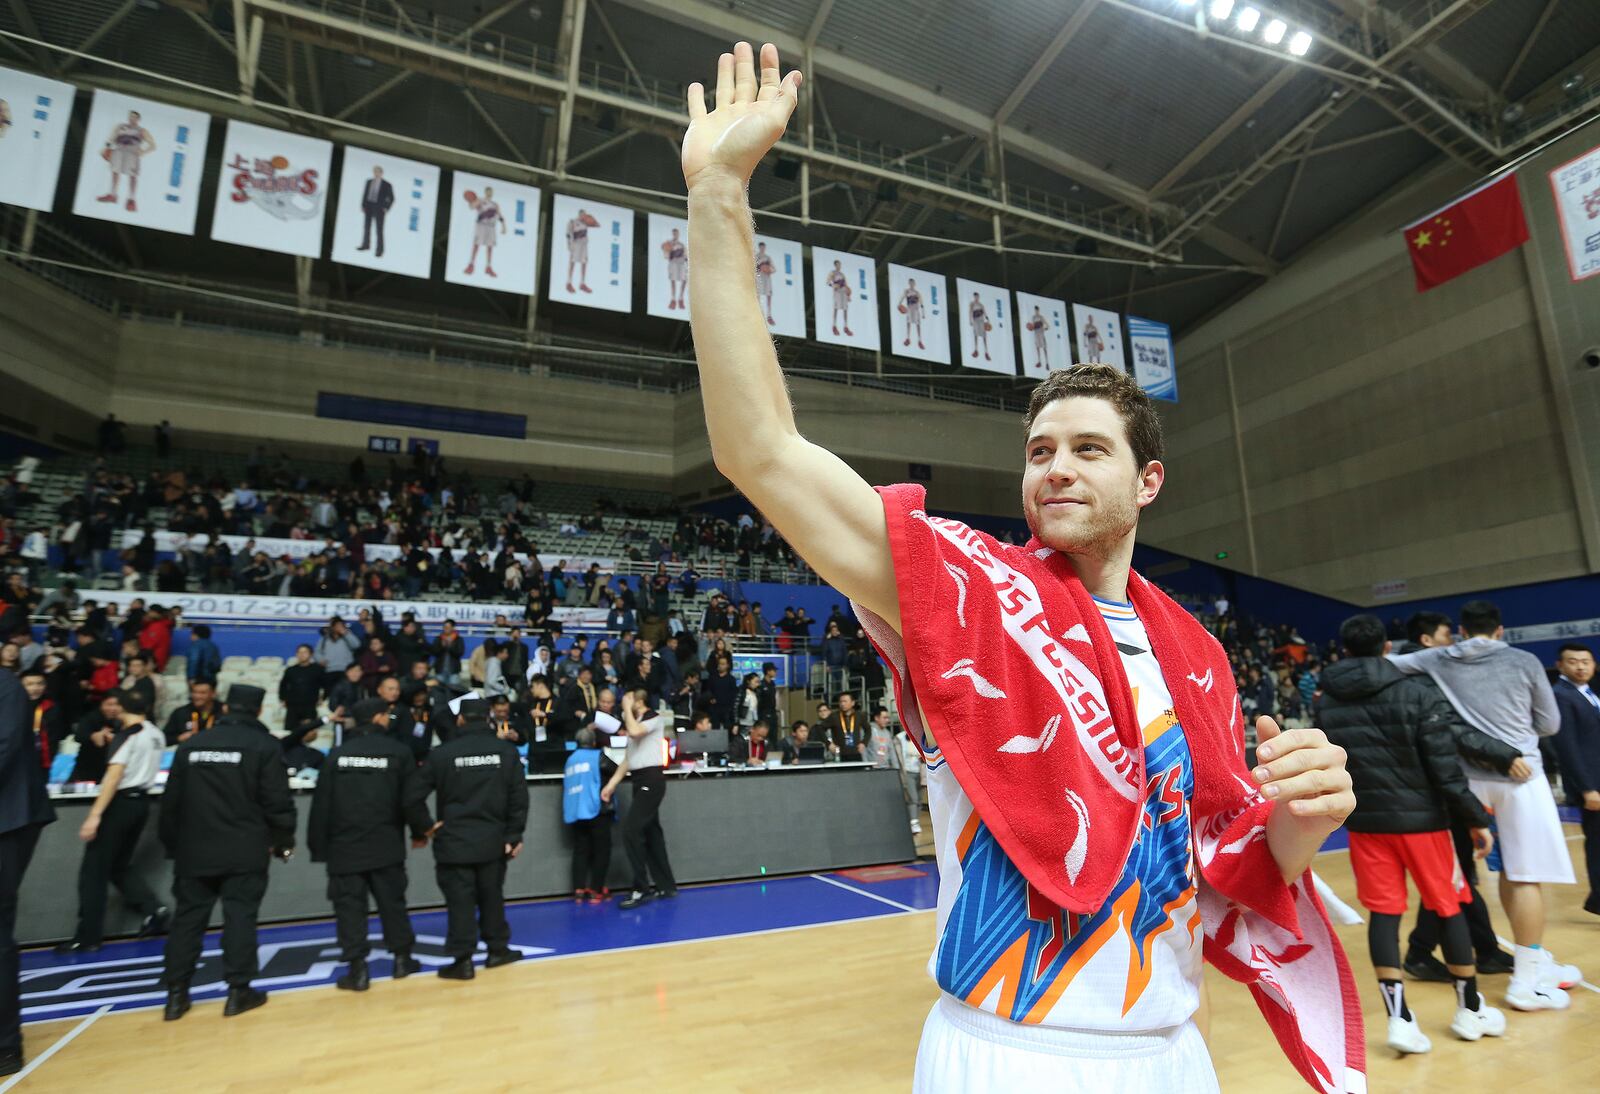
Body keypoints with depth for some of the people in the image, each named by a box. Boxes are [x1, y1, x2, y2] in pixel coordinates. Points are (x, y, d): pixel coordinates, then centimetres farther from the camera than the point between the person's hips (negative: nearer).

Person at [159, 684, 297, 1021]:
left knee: (188, 917, 12)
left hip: (194, 850, 4)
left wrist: (172, 845, 22)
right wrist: (283, 841, 4)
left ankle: (176, 993, 15)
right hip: (245, 851, -4)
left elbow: (171, 802, 11)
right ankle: (238, 990, 6)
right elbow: (277, 802, -9)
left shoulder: (191, 745, 7)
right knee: (240, 916, 2)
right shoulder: (265, 746, -7)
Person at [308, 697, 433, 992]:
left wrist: (318, 845, 9)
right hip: (386, 845, -1)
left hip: (344, 846, 1)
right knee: (392, 902, 11)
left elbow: (321, 804, 1)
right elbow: (411, 799, -5)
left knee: (349, 906, 5)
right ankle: (402, 958, 19)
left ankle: (357, 969, 4)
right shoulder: (398, 752, -4)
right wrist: (420, 831, 9)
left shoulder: (337, 754, 1)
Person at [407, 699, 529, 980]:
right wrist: (514, 836, 3)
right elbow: (519, 797, -3)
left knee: (460, 901, 5)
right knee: (491, 897, 16)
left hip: (454, 841, -2)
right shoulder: (507, 750, -2)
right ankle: (498, 949, 25)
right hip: (493, 840, 2)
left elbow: (413, 796, -9)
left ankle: (462, 960, 8)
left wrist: (427, 825, 4)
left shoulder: (442, 753, -7)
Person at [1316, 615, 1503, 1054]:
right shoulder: (1417, 695, -11)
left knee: (1383, 912, 6)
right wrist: (1477, 819, -3)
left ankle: (1399, 1018, 5)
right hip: (1420, 817, -2)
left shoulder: (1326, 705, -1)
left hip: (1365, 821, 2)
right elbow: (1445, 769, -13)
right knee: (1449, 907, 15)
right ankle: (1471, 1010, 30)